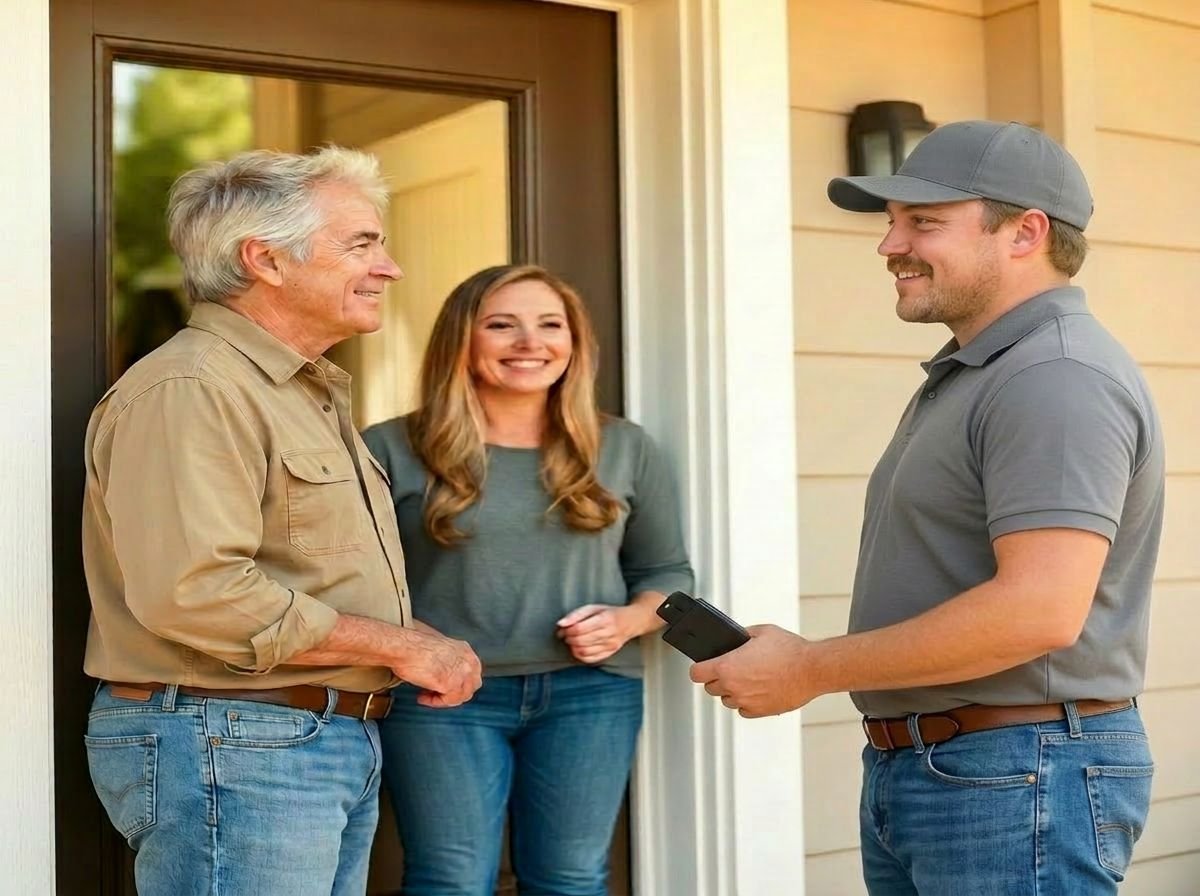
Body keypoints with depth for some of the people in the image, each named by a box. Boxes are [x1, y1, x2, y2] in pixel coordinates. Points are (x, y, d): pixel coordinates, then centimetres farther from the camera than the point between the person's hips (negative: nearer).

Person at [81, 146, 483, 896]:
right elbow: (195, 592, -27)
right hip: (230, 748, -9)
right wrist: (398, 646, -17)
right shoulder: (188, 390, -16)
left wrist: (421, 647, 7)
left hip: (344, 744, 10)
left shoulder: (315, 392, 17)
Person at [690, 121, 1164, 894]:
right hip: (915, 771, 10)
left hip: (1019, 776, -10)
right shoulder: (970, 373, 16)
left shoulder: (1058, 375, -18)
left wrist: (809, 670, -19)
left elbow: (1039, 611, -27)